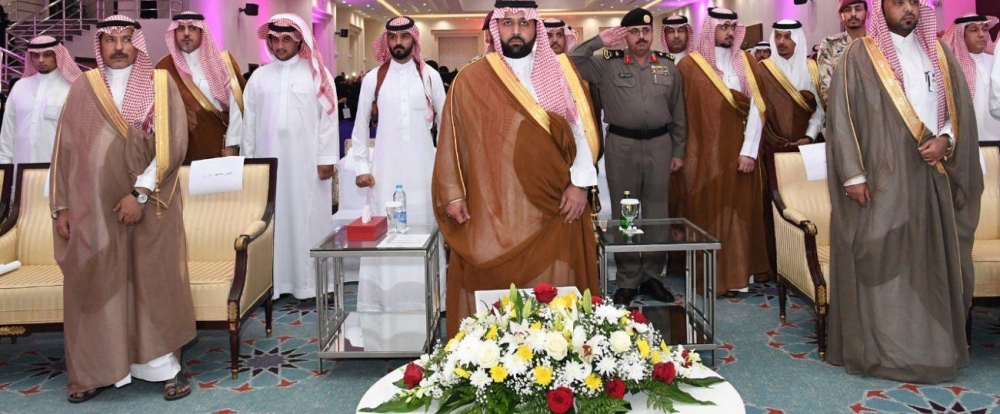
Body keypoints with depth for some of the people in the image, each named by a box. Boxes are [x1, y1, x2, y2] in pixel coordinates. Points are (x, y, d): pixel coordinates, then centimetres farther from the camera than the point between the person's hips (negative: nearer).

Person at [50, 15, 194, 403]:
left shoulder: (160, 84, 0)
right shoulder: (82, 88, 8)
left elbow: (172, 143, -9)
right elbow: (65, 149, 8)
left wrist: (140, 193, -17)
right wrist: (62, 206, 3)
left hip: (148, 205, -2)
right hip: (93, 206, 3)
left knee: (154, 280, 2)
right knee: (94, 283, 6)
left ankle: (166, 365, 13)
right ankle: (97, 370, 17)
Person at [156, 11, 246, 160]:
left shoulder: (221, 61, 0)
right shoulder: (164, 68, 1)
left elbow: (235, 105, -5)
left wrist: (232, 145, -10)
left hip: (221, 146, 0)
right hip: (185, 151, 0)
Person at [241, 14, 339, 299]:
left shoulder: (317, 74, 2)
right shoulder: (260, 76, 10)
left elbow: (328, 118, -2)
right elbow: (249, 121, 10)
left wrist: (327, 158, -7)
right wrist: (248, 159, 7)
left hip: (307, 162, -2)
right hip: (269, 160, 3)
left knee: (308, 219, 1)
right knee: (271, 220, 4)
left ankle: (309, 282, 7)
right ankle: (271, 282, 10)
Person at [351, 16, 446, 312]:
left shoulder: (430, 76, 3)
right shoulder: (373, 78, 4)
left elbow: (444, 121, 8)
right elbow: (360, 126, 8)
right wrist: (361, 167, 2)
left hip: (422, 166, 0)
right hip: (386, 166, 1)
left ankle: (423, 298, 10)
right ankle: (384, 301, 7)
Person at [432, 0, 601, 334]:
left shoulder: (561, 72, 7)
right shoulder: (470, 80, 4)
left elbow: (581, 129, 3)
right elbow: (451, 140, 5)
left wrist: (579, 183, -7)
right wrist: (452, 194, -2)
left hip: (553, 207, 1)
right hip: (491, 212, -1)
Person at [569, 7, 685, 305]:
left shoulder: (668, 68, 9)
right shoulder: (607, 65, 2)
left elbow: (678, 115, 12)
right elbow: (571, 61, -7)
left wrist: (679, 151, 9)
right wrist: (599, 42, -9)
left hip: (659, 145, 2)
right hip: (621, 146, -2)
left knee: (657, 213, 7)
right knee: (624, 214, 5)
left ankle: (652, 276, 20)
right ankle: (627, 281, 15)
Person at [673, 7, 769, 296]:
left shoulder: (747, 63, 6)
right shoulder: (688, 65, -2)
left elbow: (756, 107, -1)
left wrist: (749, 150, -9)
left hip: (738, 152, 3)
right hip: (702, 153, -2)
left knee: (738, 212, 6)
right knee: (704, 213, 1)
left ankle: (736, 275, 15)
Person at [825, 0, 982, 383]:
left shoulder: (938, 53, 13)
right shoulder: (859, 57, -2)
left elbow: (961, 107, 15)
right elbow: (842, 118, -6)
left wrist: (946, 139, -6)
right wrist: (853, 175, -13)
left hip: (931, 177, 5)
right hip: (882, 177, -5)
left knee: (934, 260, 9)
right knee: (882, 261, -2)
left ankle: (933, 346, 20)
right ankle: (882, 350, 7)